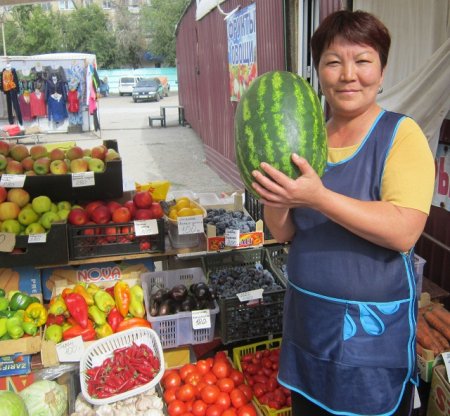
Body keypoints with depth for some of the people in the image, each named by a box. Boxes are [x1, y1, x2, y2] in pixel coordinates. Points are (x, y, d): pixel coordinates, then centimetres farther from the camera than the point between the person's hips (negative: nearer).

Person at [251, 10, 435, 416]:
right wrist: (274, 202, -19)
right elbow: (284, 233, 2)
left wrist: (318, 198, -33)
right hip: (307, 318, 5)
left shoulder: (401, 134, -12)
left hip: (373, 327, -4)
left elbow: (404, 232, -24)